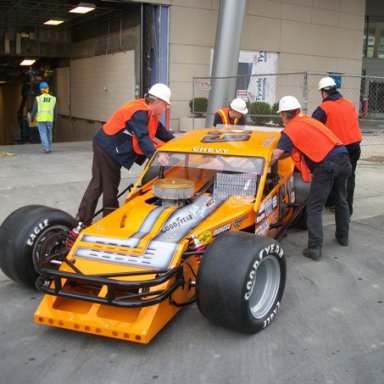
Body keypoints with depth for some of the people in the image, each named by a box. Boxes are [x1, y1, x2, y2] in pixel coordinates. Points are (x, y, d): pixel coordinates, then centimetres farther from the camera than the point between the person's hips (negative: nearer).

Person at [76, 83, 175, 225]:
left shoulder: (148, 111, 9)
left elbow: (160, 130, 17)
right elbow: (143, 137, -35)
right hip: (108, 148, -10)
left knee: (98, 183, 12)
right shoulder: (139, 112, -22)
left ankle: (83, 218, 17)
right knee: (110, 185, 1)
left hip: (106, 146, 10)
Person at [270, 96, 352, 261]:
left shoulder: (290, 129, 0)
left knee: (314, 208, 1)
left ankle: (315, 248, -4)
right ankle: (343, 236, 39)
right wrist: (281, 156, 30)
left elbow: (276, 155, -4)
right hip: (344, 159, 7)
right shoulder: (308, 120, 22)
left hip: (326, 165, -7)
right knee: (341, 201, 25)